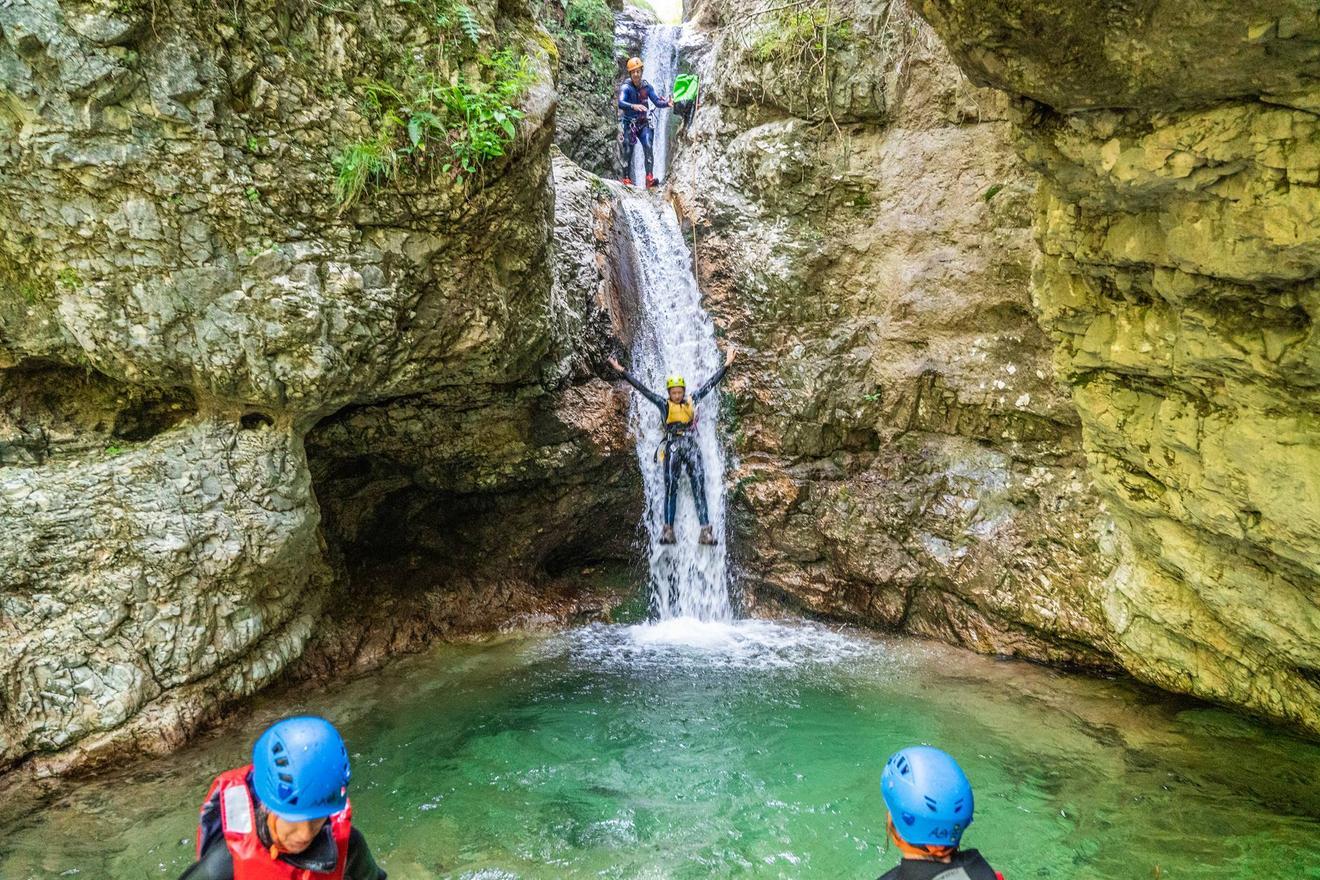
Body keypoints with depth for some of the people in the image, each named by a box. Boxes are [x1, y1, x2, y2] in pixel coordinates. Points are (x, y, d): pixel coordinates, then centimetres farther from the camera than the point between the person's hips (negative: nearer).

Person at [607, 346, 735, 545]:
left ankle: (706, 529, -11)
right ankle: (668, 529, -4)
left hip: (692, 448, 1)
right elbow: (642, 388, 2)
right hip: (673, 448, -1)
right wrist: (622, 371, -2)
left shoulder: (692, 401, 9)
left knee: (699, 488, -6)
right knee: (670, 488, -4)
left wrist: (726, 365, 6)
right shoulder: (664, 404, 5)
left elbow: (711, 383, 9)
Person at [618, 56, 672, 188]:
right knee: (628, 151, -5)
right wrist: (633, 106, -48)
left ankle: (649, 178, -23)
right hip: (629, 123, -2)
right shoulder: (626, 87, -13)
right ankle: (626, 178, 4)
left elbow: (657, 101, -2)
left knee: (648, 147, -15)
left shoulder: (646, 86, 0)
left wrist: (667, 103, -23)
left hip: (644, 123, 2)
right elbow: (620, 103, -29)